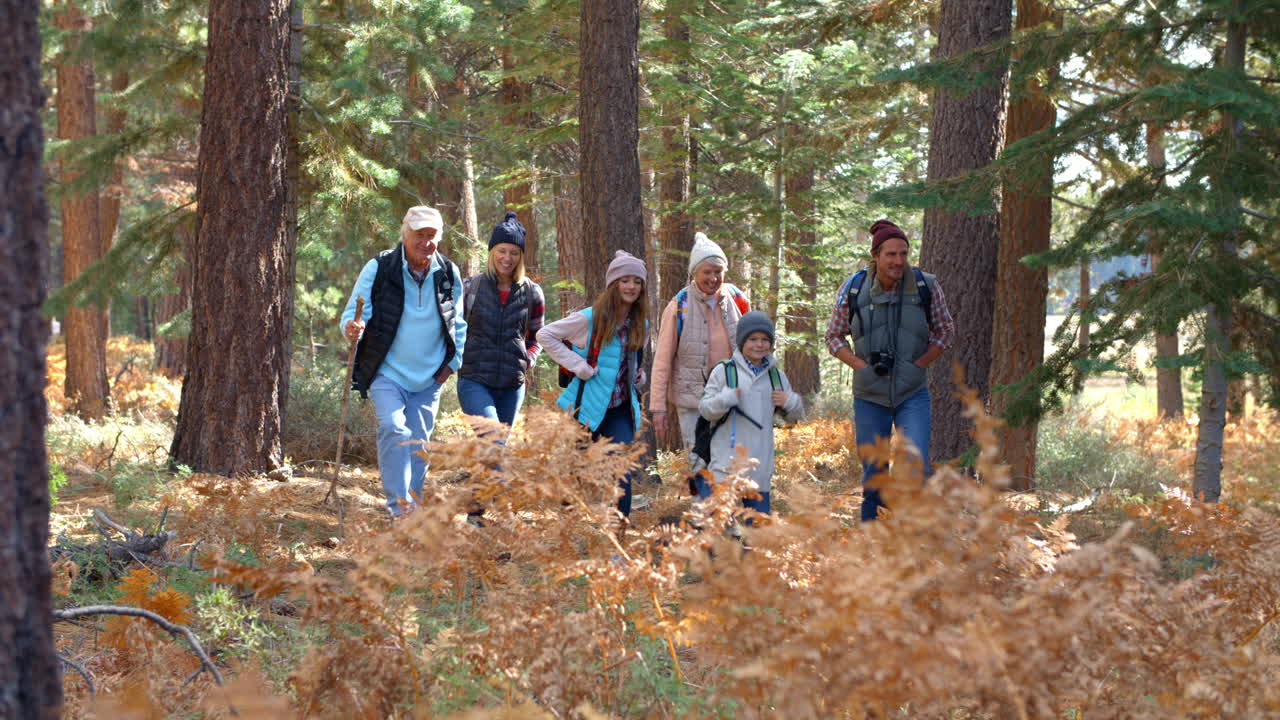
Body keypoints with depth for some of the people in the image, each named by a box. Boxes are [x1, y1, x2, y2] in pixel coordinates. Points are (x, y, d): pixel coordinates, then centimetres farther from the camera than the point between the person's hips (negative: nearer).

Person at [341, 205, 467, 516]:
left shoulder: (449, 275, 2)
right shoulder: (379, 269, -8)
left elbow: (459, 325, 16)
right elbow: (353, 313, -7)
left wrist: (452, 363, 7)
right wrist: (352, 328, -30)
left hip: (429, 379, 3)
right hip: (387, 374, -3)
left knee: (418, 443, 6)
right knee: (394, 429, -22)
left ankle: (411, 508, 18)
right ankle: (398, 505, -20)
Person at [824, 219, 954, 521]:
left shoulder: (926, 286, -5)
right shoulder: (853, 289, -5)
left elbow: (945, 332, 8)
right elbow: (834, 336, 8)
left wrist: (917, 365, -4)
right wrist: (863, 366, -7)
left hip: (913, 394, -1)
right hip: (870, 396, 1)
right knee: (874, 476, 7)